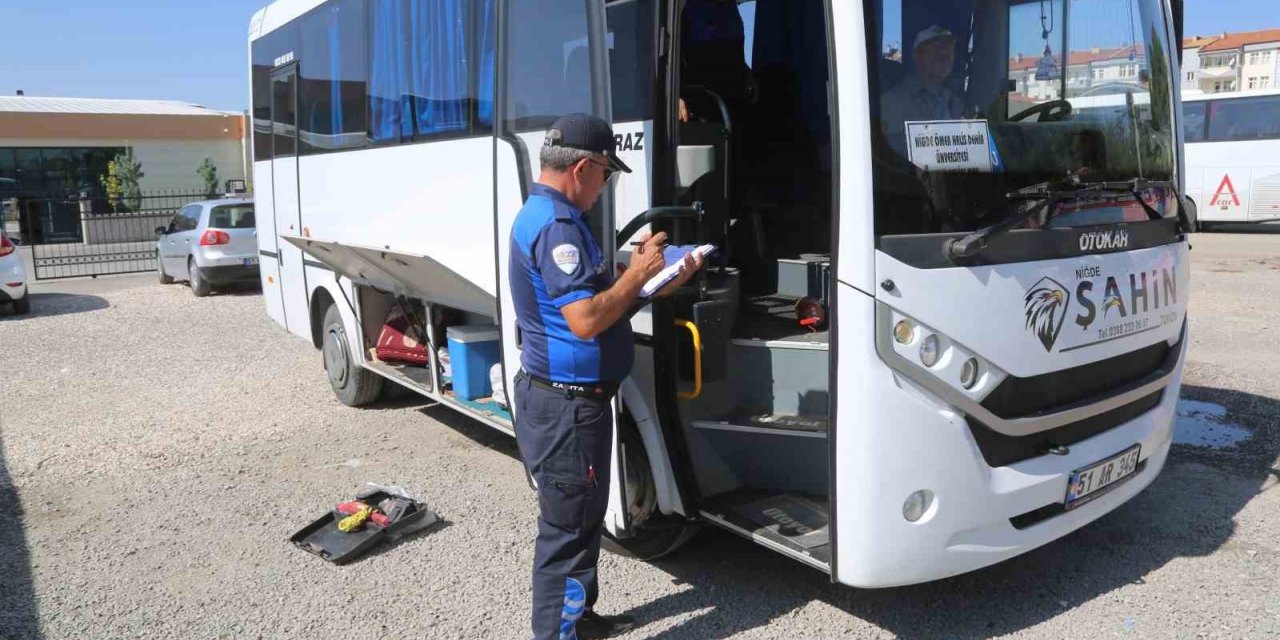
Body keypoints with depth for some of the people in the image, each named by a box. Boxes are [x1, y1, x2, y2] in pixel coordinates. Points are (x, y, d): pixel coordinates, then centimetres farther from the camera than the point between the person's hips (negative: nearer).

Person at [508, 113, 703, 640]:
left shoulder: (545, 215, 14)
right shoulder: (556, 225, -21)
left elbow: (593, 300, 15)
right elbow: (585, 320, -28)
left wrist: (653, 281, 8)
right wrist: (638, 273, -15)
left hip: (567, 397, 11)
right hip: (567, 404, -11)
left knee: (583, 518, 22)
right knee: (568, 527, 1)